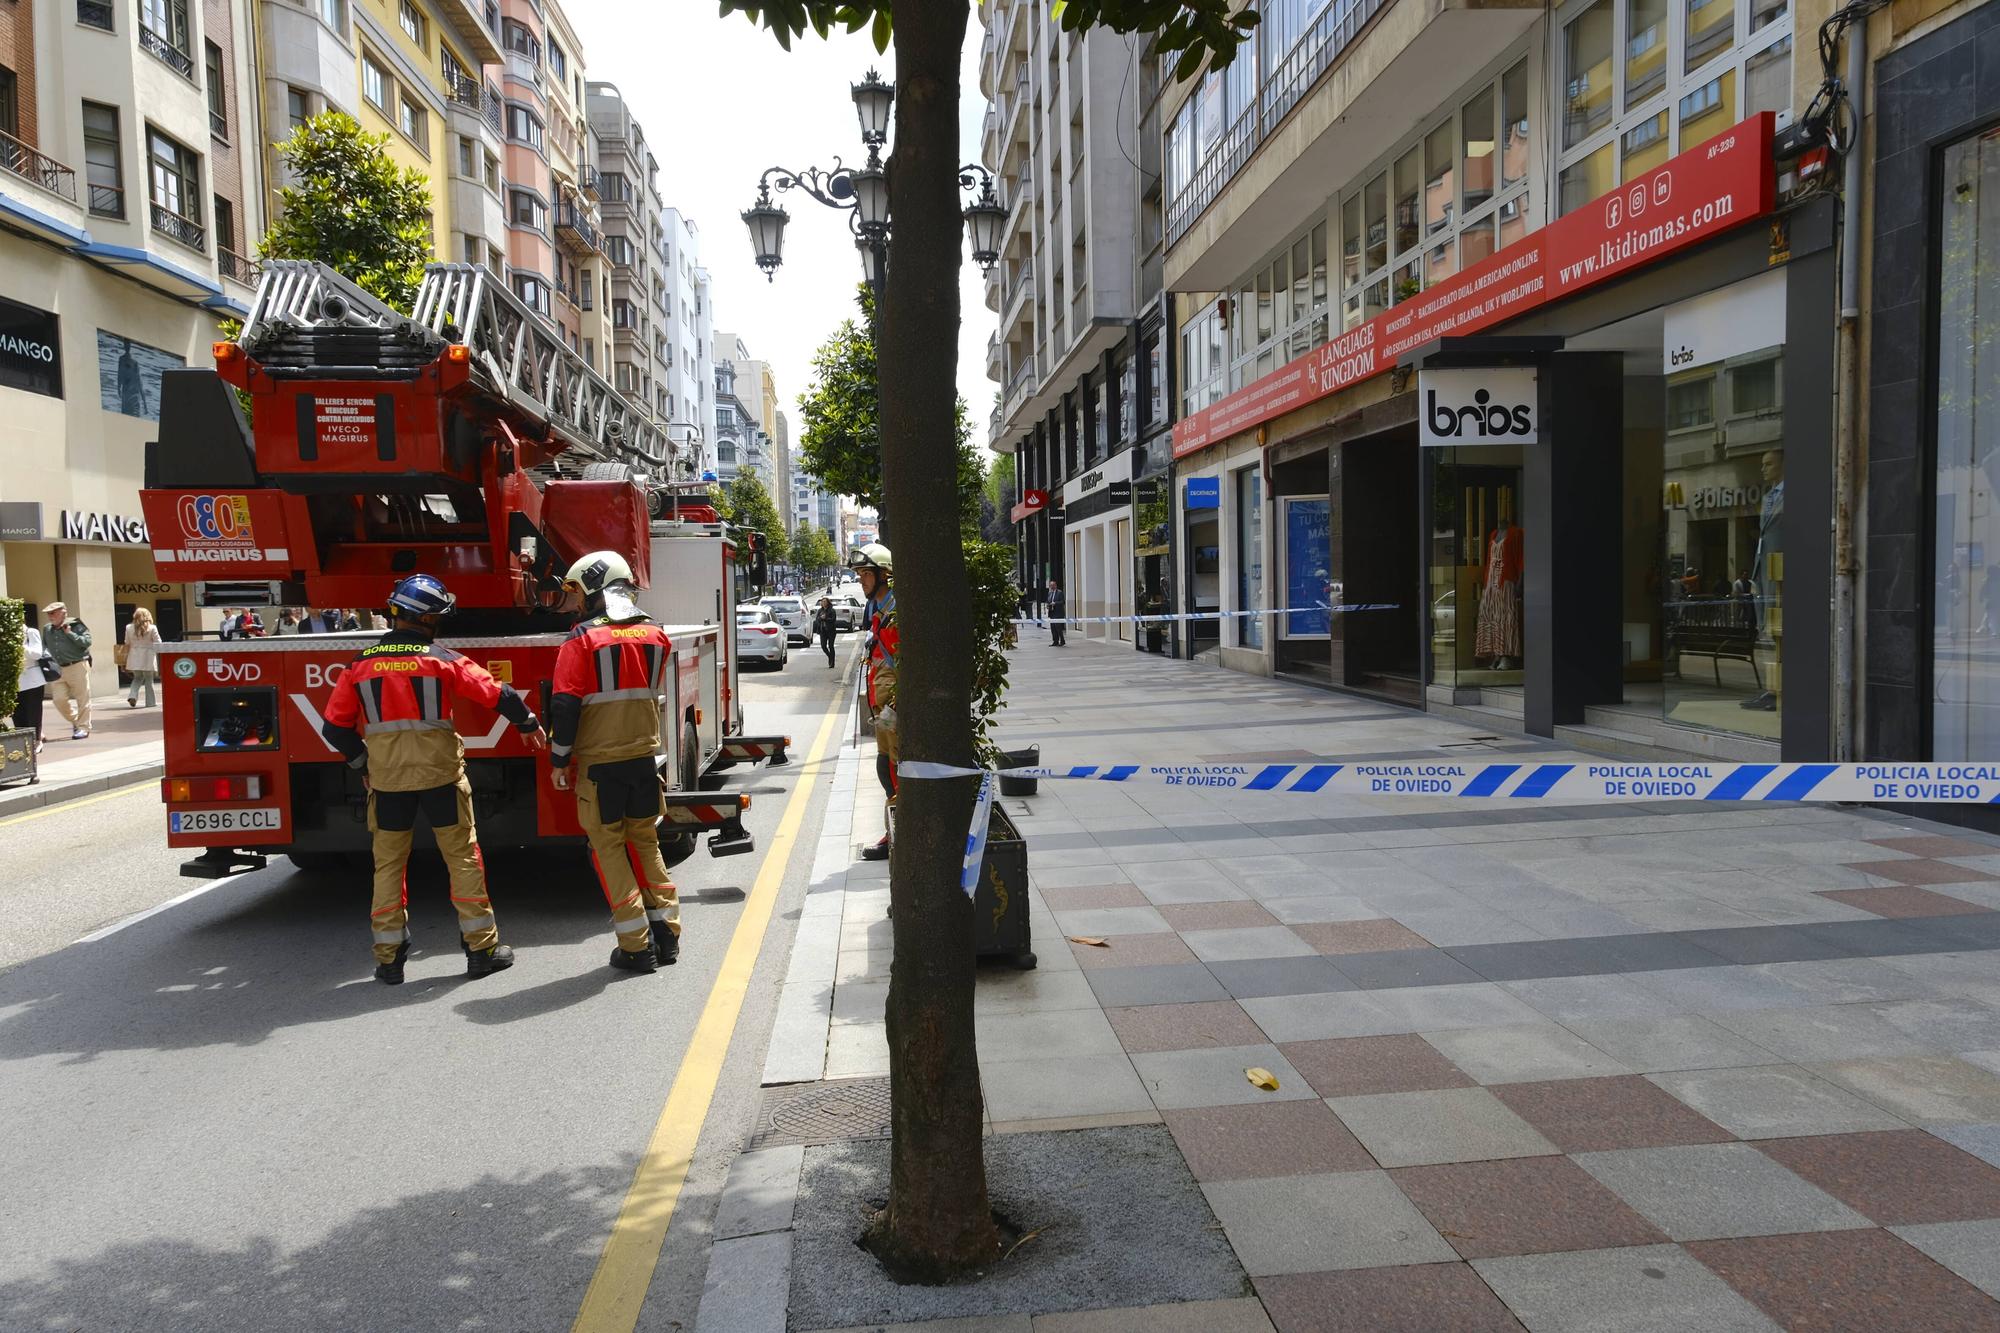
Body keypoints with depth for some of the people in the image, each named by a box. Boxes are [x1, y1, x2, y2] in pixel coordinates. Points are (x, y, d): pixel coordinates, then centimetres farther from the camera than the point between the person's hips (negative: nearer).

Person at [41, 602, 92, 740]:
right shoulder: (47, 629, 13)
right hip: (57, 669, 6)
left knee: (82, 698, -1)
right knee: (59, 699, 1)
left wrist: (70, 633, -17)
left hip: (77, 666, -6)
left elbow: (87, 642, -15)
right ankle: (74, 721, 24)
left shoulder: (75, 625, -5)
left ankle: (83, 727, 8)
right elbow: (44, 646, 23)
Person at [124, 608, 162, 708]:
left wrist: (125, 658, 15)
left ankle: (132, 696, -3)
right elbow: (158, 644, -7)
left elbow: (127, 645, 7)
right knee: (149, 679, 6)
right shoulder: (152, 628, -6)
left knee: (137, 678, 18)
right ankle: (150, 702, 8)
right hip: (148, 658, -3)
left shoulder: (129, 628, 3)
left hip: (134, 658, 3)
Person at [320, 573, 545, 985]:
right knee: (463, 858, 7)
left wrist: (362, 764, 19)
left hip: (387, 780, 2)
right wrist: (530, 724, 11)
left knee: (388, 865, 11)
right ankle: (482, 948, 10)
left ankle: (388, 958, 13)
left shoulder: (359, 665, 3)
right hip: (440, 774, -2)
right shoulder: (442, 659, -6)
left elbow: (335, 727, 6)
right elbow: (497, 694, -6)